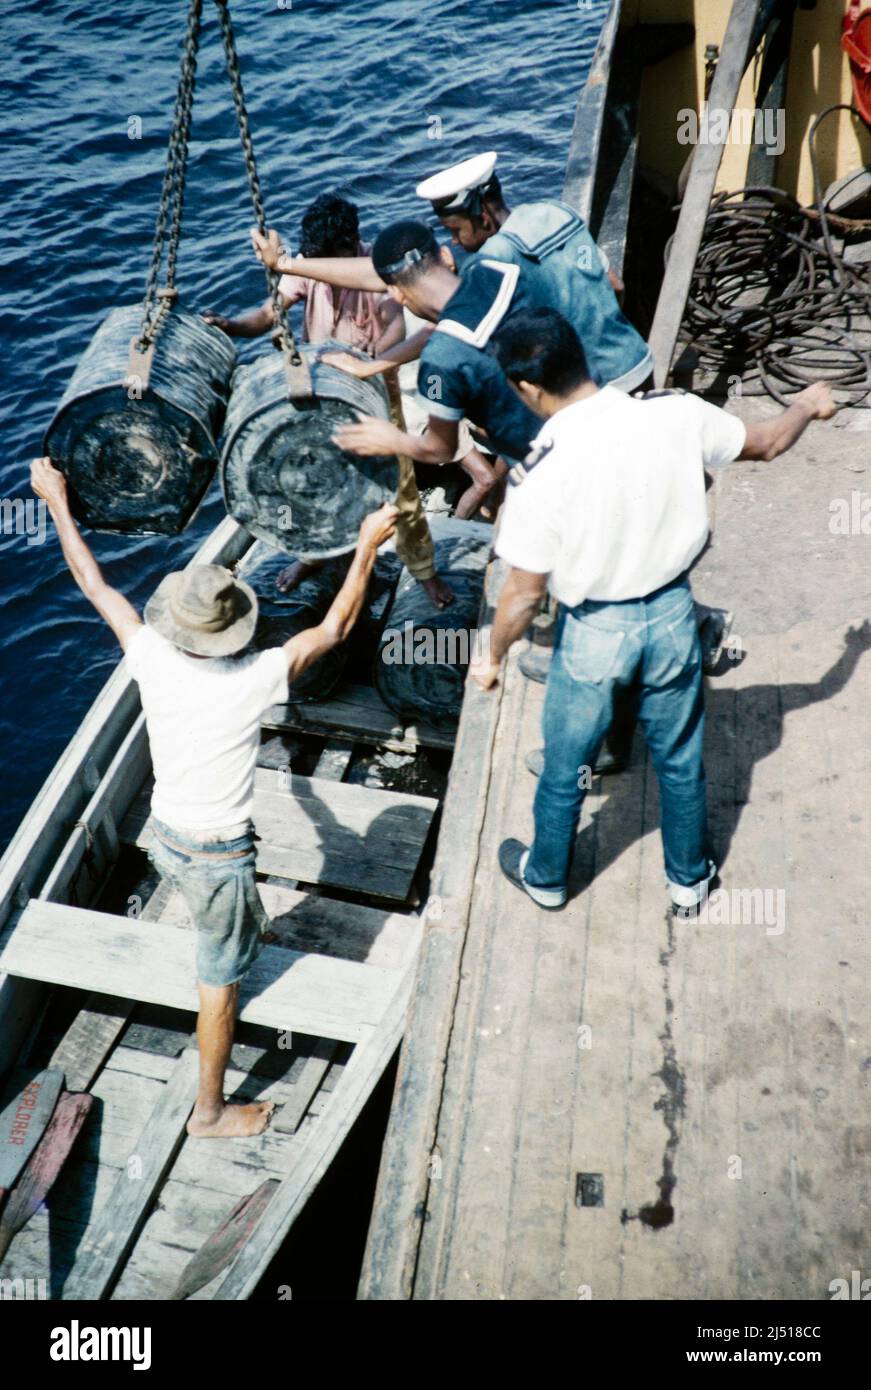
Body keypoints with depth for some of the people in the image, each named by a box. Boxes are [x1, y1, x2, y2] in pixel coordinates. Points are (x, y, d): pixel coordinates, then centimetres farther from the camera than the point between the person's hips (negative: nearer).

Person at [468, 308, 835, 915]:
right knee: (681, 758, 24)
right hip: (672, 612, 4)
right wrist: (810, 406, 25)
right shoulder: (676, 414, -16)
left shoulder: (543, 481, -26)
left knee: (565, 767, 20)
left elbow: (525, 595, -17)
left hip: (595, 630, -3)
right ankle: (690, 878, 45)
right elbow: (766, 443, 2)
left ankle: (546, 877, 44)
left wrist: (493, 655, 2)